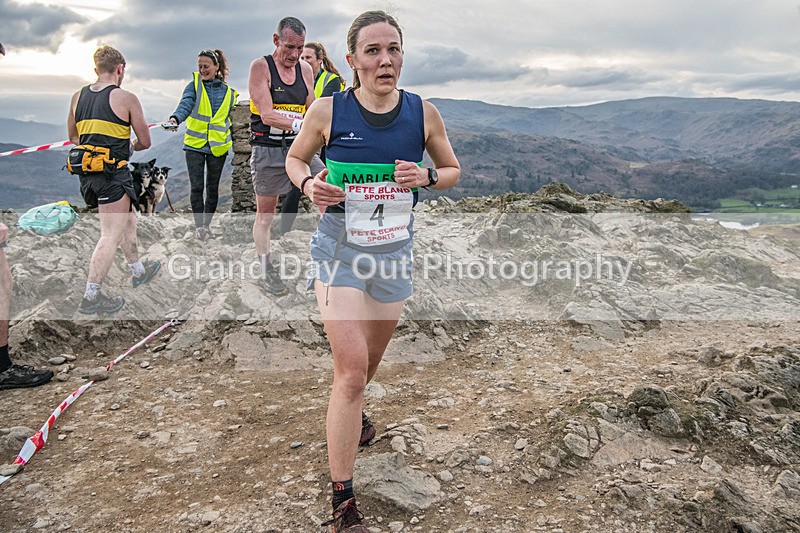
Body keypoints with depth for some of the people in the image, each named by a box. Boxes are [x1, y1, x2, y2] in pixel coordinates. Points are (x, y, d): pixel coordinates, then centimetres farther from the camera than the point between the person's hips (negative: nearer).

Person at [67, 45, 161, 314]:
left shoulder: (78, 97, 10)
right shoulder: (126, 98, -8)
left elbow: (73, 136, 20)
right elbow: (145, 142, -4)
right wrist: (130, 146, 16)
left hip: (87, 173, 8)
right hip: (113, 174, -7)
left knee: (128, 220, 24)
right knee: (111, 236, -2)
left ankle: (138, 271, 39)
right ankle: (91, 297, -1)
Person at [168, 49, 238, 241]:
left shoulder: (228, 91, 5)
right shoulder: (194, 85, 0)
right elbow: (186, 104, -18)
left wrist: (234, 142, 15)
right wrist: (176, 118, -38)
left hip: (218, 146, 1)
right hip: (194, 145, -1)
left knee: (213, 188, 8)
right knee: (197, 187, -4)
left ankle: (207, 224, 23)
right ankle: (199, 225, 8)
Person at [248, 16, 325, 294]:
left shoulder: (305, 69, 8)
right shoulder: (261, 66, -7)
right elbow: (267, 115, -16)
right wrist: (299, 125, -23)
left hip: (298, 147, 4)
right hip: (268, 150, -4)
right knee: (265, 214, 6)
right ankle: (268, 271, 20)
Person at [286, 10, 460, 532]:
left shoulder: (423, 112, -3)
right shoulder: (327, 110, -8)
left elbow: (453, 170, 9)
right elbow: (295, 158, 8)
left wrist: (426, 176, -13)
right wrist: (309, 184, -15)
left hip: (394, 253, 3)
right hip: (339, 251, -3)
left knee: (370, 360, 22)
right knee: (352, 368, -14)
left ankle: (352, 411, 58)